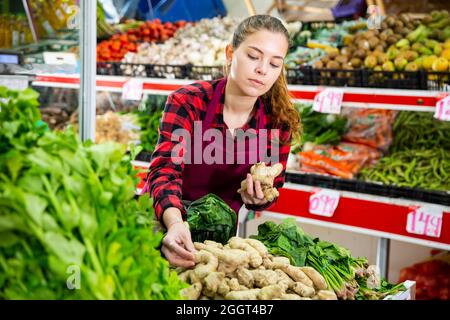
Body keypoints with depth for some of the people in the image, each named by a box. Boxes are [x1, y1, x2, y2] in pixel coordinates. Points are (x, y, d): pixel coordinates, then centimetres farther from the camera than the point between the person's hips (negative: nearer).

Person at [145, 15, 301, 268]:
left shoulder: (278, 121, -8)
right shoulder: (188, 103, -17)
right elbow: (165, 169, -29)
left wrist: (258, 197, -21)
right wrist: (175, 223, -49)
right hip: (164, 221, -3)